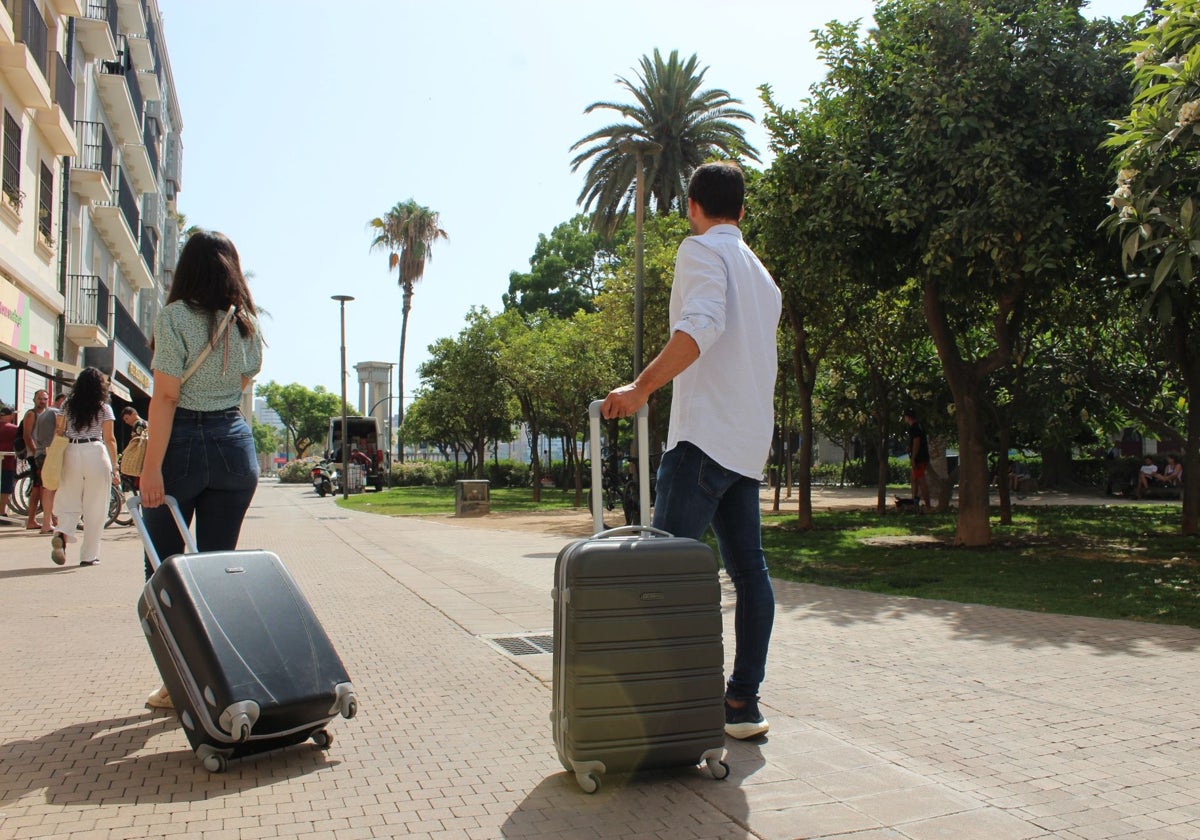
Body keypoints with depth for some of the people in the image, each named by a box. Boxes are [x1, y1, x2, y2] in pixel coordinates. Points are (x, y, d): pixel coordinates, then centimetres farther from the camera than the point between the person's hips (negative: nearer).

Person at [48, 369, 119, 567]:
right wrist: (115, 467, 2)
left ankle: (61, 533, -19)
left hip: (70, 454, 3)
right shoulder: (104, 408, 1)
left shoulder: (67, 405, 10)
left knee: (70, 503, 11)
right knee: (94, 508, 5)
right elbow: (109, 439, -2)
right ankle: (88, 555, 8)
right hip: (95, 454, -3)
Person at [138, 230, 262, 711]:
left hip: (183, 444, -4)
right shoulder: (246, 321, 5)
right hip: (235, 444, 5)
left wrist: (151, 466, -13)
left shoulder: (175, 316, -10)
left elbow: (166, 397, -15)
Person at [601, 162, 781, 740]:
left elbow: (700, 327, -21)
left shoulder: (703, 249, -2)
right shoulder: (761, 274, 25)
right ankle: (742, 702, 11)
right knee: (748, 569, 6)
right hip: (748, 443, 9)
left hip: (705, 435, -9)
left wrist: (641, 388, -23)